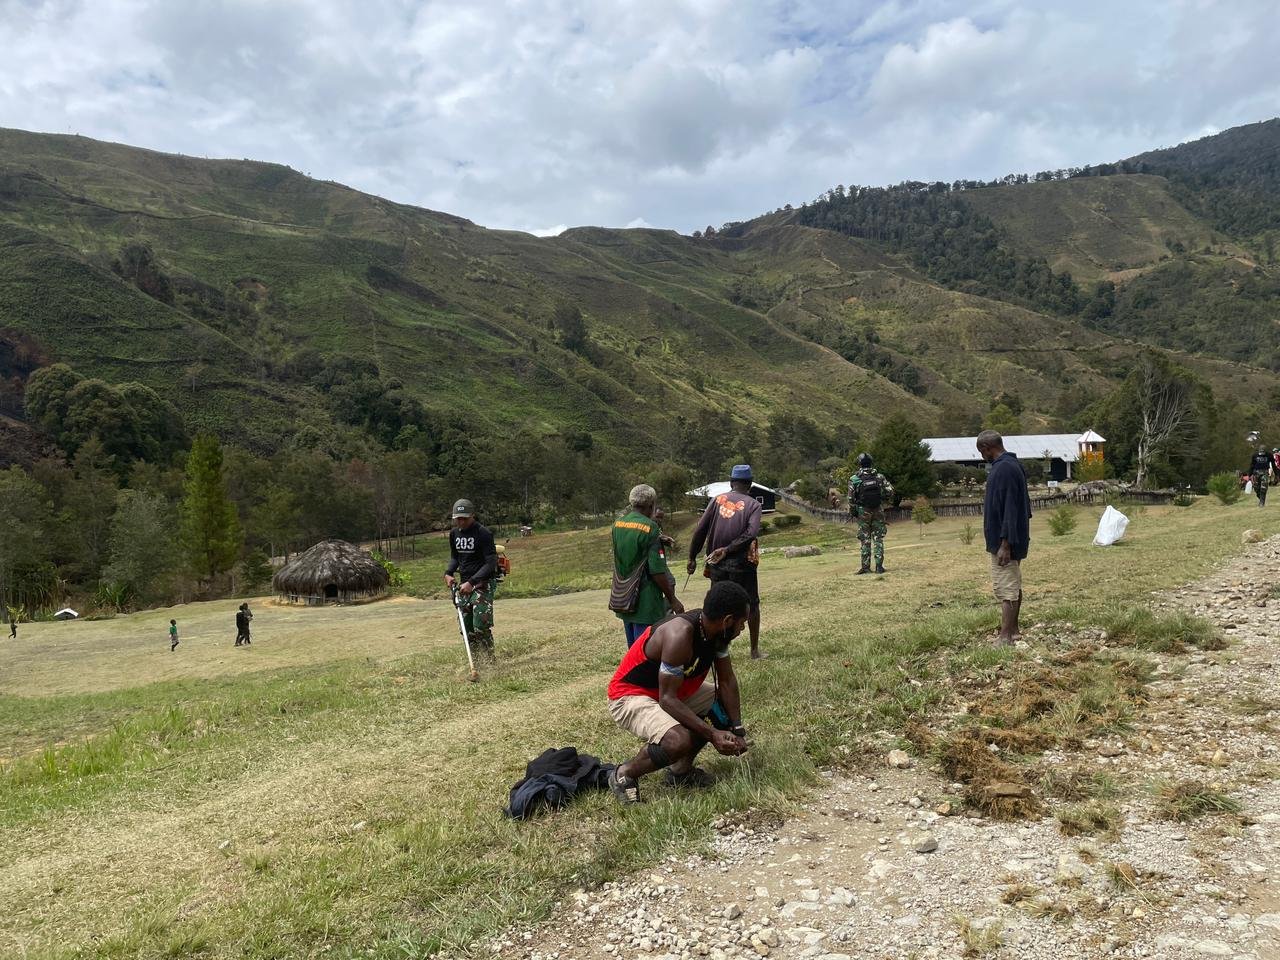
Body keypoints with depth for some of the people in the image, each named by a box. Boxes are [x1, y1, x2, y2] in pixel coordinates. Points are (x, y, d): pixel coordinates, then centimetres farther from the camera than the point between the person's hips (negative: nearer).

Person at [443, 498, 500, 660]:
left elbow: (491, 563, -17)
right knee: (467, 628, 5)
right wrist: (448, 573, 2)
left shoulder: (483, 533, -14)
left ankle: (489, 660, -4)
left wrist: (471, 582, -23)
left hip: (483, 584, -7)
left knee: (481, 626, -16)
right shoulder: (454, 533, 8)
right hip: (463, 584, 7)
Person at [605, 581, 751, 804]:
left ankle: (681, 769, 18)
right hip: (629, 696, -9)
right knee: (680, 741, -33)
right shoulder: (680, 635, -33)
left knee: (727, 704, 10)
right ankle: (624, 775, -7)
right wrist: (712, 734, -31)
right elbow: (667, 699, -31)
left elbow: (727, 681, 1)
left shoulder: (716, 630, -8)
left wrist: (738, 730, -6)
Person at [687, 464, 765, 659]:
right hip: (742, 563, -2)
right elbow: (751, 533, -19)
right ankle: (755, 650, 17)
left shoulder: (717, 500, 3)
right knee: (751, 605, 12)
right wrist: (728, 549, -17)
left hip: (717, 564, 3)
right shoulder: (753, 504, -3)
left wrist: (692, 558, 4)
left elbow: (700, 530, -2)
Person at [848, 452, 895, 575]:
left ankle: (866, 567, 4)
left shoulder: (854, 479, -5)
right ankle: (879, 566, 3)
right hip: (878, 510, 1)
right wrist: (888, 499, 16)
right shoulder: (879, 476, -1)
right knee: (878, 539, 6)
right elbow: (890, 490, -5)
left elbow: (851, 499, -7)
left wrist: (853, 513, 3)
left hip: (863, 512, -1)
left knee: (865, 540, 5)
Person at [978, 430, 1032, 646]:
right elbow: (1023, 504, 18)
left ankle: (1005, 637, -5)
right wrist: (1008, 541, 21)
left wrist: (1005, 544, -24)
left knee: (1006, 589, -7)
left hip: (1003, 540, -10)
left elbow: (1009, 508, -24)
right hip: (1016, 538, 10)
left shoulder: (1003, 469, -21)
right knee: (1013, 586, 15)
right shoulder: (1013, 464, 12)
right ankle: (1013, 631, 24)